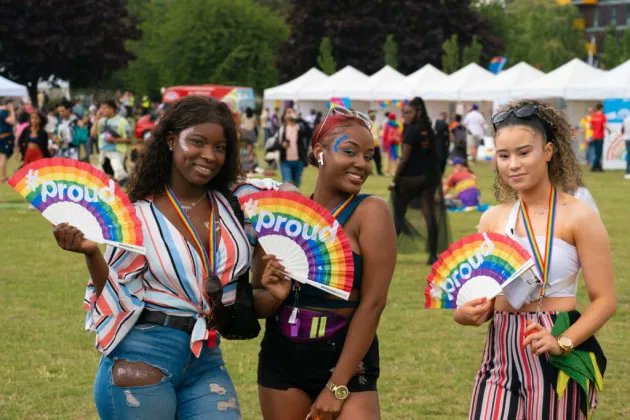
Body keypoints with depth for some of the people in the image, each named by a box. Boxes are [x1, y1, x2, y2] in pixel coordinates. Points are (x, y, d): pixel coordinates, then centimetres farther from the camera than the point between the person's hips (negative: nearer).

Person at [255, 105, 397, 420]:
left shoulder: (369, 213, -7)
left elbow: (372, 303, -13)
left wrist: (338, 387, -15)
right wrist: (272, 294, -14)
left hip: (345, 360, -4)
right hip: (280, 359, 4)